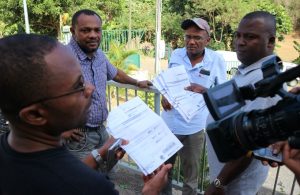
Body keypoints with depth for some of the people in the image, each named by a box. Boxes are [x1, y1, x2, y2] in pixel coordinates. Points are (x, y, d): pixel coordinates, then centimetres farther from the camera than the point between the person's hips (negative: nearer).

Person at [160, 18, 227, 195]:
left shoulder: (217, 61, -9)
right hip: (169, 124, 3)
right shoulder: (176, 54, -1)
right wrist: (164, 96, -8)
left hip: (194, 128, -3)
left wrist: (204, 91, -22)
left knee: (191, 176, 17)